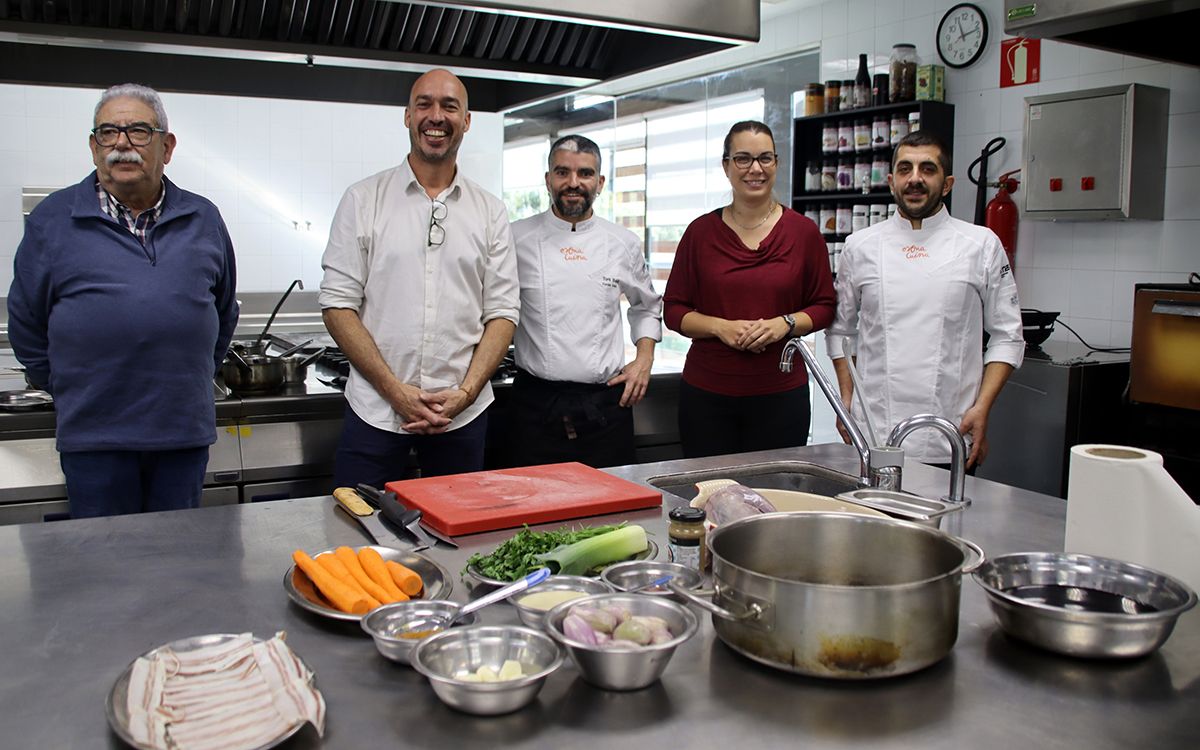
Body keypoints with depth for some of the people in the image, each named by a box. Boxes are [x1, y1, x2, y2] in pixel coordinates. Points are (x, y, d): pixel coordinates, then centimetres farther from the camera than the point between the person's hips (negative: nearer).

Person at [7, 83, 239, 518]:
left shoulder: (203, 220, 8)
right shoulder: (53, 219, 2)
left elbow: (224, 314, 18)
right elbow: (26, 323, 9)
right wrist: (68, 389, 10)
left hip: (185, 430, 2)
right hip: (94, 434, -2)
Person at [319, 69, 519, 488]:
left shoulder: (489, 212, 8)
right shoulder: (363, 199, 2)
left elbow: (502, 312, 5)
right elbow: (338, 304, -2)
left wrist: (466, 392, -10)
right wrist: (395, 390, -11)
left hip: (464, 416, 2)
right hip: (375, 412, -1)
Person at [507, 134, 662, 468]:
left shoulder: (624, 243, 7)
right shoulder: (517, 239, 1)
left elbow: (646, 306, 21)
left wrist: (644, 358, 9)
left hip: (606, 403, 2)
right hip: (537, 402, -1)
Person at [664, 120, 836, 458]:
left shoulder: (803, 231, 4)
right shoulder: (701, 231, 3)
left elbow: (824, 306, 8)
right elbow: (674, 309, 4)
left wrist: (785, 324, -11)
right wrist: (721, 327, -12)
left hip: (781, 392, 0)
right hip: (707, 392, 0)